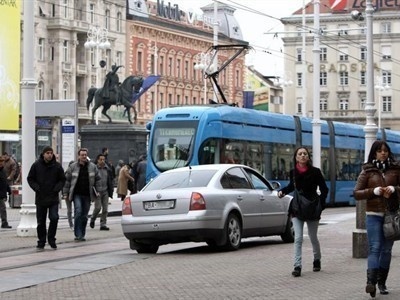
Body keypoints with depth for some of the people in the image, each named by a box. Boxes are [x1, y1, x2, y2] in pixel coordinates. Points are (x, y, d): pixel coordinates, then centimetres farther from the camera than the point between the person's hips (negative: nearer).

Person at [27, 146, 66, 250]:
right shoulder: (36, 165, -1)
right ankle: (41, 242, 17)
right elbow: (30, 179, 6)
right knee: (41, 221, 6)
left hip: (53, 198, 0)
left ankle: (51, 239, 6)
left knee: (54, 218, -12)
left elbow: (62, 179, 9)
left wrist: (57, 188, -7)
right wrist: (36, 188, -8)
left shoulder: (57, 166, 0)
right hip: (40, 198, 0)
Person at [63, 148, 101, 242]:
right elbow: (67, 180, 3)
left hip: (87, 195, 3)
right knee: (78, 212, -17)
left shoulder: (92, 167, 6)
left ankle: (82, 235, 16)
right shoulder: (72, 167, 0)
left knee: (84, 215, 7)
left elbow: (97, 179, 14)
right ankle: (78, 234, -14)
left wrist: (97, 191, 8)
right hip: (77, 194, -3)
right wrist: (65, 193, 1)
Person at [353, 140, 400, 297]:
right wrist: (374, 191, -14)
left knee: (386, 249, 6)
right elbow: (357, 193, 1)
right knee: (375, 248, -14)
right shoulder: (367, 171, 3)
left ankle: (382, 282, 14)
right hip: (373, 215, -2)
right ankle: (371, 281, -25)